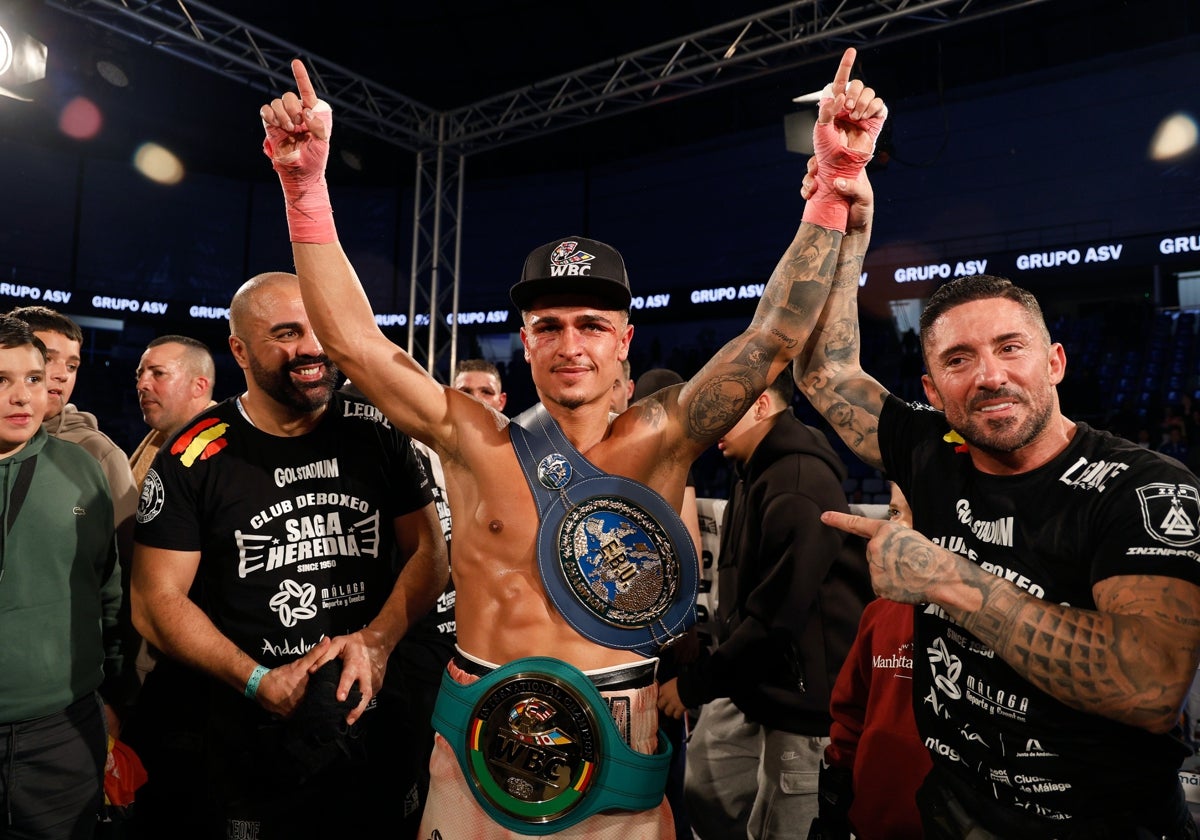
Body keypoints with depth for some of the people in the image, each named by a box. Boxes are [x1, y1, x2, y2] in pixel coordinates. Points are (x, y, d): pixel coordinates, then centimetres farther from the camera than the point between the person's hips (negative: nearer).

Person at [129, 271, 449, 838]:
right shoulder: (196, 457, -8)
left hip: (377, 717, 2)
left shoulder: (376, 433, -3)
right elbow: (157, 600, -7)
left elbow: (428, 551, -1)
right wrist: (258, 681, -17)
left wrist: (377, 641, -17)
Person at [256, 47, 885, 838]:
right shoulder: (477, 443, -7)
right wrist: (306, 184, -15)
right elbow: (355, 341, -9)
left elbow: (775, 334, -11)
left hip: (620, 750, 0)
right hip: (479, 756, 0)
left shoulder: (658, 441, -7)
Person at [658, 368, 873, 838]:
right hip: (749, 683, 10)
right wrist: (705, 671, 11)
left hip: (800, 695, -9)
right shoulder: (757, 474, 10)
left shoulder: (798, 485, -23)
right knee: (702, 790, 17)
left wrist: (694, 683, -17)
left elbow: (776, 616, -27)